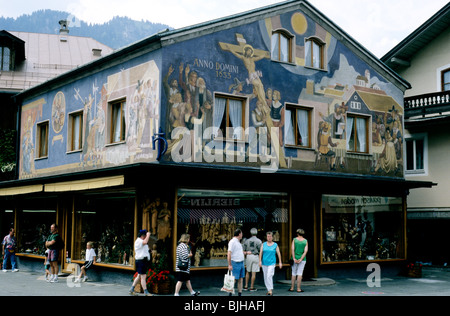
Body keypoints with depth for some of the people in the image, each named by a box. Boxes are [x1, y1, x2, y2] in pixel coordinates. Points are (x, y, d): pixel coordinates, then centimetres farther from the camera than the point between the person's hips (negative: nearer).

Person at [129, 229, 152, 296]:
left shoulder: (141, 241, 20)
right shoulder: (138, 241, -13)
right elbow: (145, 242, -30)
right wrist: (148, 235, -19)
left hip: (144, 261, 11)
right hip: (141, 261, -11)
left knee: (139, 276, 15)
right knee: (143, 276, -8)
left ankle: (132, 289, 22)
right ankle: (146, 292, -7)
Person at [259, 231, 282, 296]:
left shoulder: (275, 245, 2)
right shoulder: (264, 244, 6)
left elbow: (278, 254, 5)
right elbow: (261, 253, 3)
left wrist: (280, 262, 3)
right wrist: (260, 261, -5)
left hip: (272, 262, -3)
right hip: (264, 262, 3)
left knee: (269, 276, -17)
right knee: (265, 277, 7)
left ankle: (271, 289, -13)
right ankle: (268, 289, 17)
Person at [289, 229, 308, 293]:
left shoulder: (294, 239, -2)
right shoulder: (305, 241, 1)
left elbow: (292, 249, -11)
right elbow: (306, 251, -9)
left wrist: (294, 259, -14)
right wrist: (300, 260, -14)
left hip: (295, 259, 0)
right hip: (302, 259, 0)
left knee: (294, 273, 10)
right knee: (299, 274, 1)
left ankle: (292, 288, 13)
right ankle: (298, 289, 1)